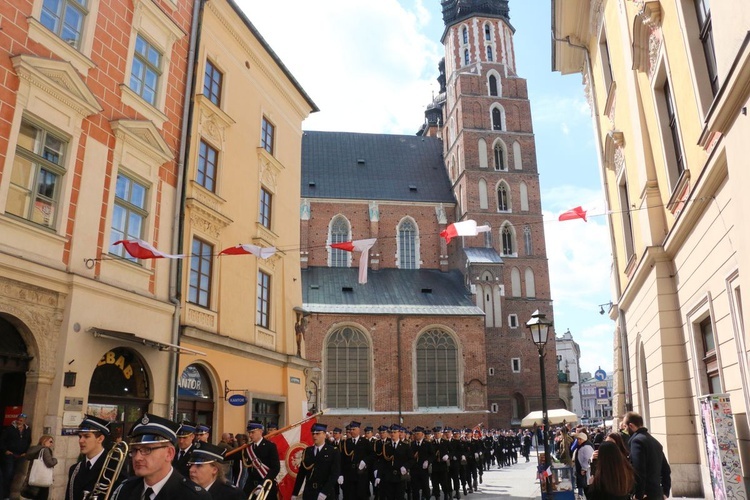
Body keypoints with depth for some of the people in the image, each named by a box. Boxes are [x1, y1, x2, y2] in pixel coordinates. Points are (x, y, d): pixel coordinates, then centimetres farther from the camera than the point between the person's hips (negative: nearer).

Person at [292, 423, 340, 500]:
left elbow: (335, 473, -13)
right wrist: (295, 493, 5)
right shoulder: (307, 451, 8)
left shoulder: (333, 451, -5)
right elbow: (301, 473, 8)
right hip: (308, 493, 3)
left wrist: (325, 492, -23)